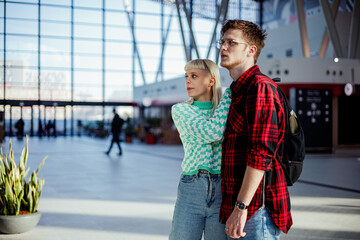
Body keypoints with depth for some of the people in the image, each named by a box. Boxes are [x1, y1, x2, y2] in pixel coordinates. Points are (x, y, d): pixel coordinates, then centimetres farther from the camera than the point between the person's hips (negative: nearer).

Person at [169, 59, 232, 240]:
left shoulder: (230, 111, 10)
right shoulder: (179, 110, 2)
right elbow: (212, 131, -14)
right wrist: (230, 93, -8)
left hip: (222, 191, 1)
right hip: (190, 191, -1)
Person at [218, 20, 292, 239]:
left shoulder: (260, 87, -13)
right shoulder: (237, 91, 18)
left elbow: (262, 152, -22)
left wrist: (241, 207, -23)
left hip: (257, 206, -9)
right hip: (236, 204, 9)